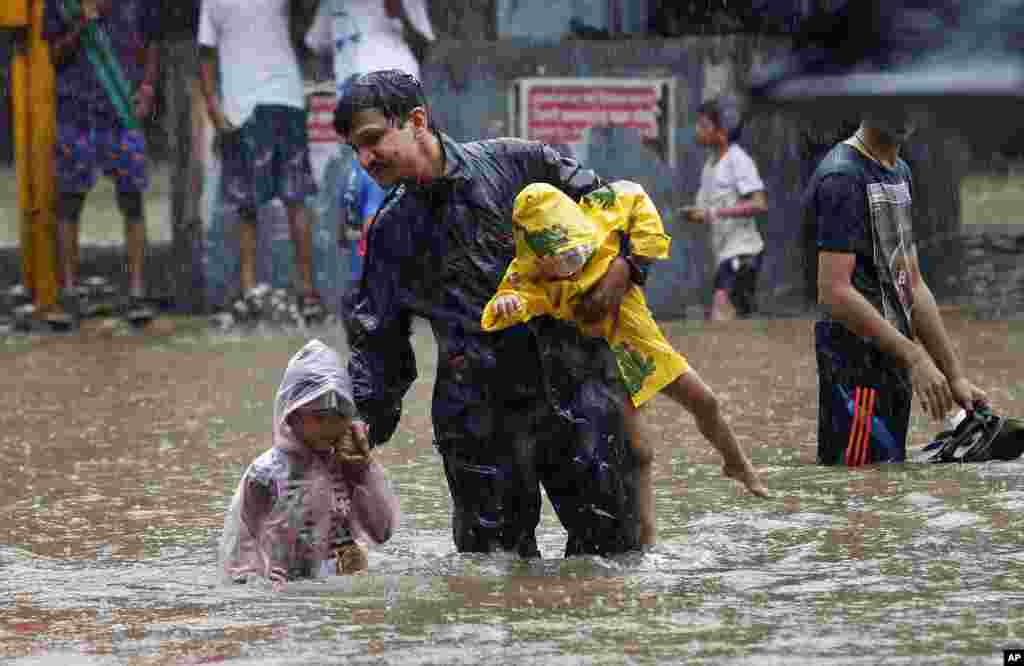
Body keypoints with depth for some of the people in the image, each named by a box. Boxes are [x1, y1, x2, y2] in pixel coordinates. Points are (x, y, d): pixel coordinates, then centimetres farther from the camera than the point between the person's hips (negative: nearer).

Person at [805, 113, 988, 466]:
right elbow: (834, 292, -20)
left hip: (892, 366, 9)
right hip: (858, 372, -9)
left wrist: (956, 376, 14)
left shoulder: (899, 173, 16)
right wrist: (914, 357, -22)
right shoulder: (842, 177, -13)